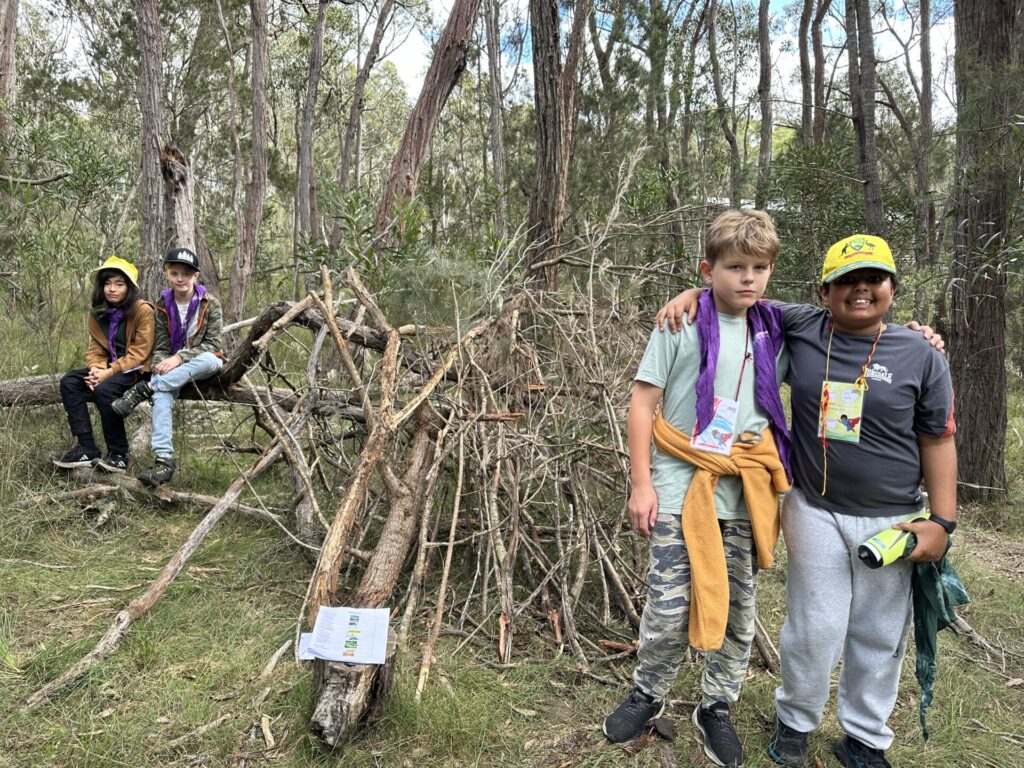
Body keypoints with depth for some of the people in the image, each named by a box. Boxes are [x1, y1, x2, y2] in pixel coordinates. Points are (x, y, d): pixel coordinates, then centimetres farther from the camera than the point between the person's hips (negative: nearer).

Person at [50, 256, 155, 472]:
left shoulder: (143, 310, -13)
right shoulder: (97, 313, 7)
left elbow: (139, 352, -15)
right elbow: (95, 349, 9)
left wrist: (110, 372, -22)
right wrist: (96, 369, -13)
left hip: (138, 369, -7)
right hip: (111, 367, 7)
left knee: (104, 389, -31)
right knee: (69, 382, -13)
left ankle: (118, 454, -16)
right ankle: (86, 449, -14)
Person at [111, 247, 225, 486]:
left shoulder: (210, 304, -3)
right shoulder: (162, 307, 6)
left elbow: (212, 345, -10)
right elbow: (161, 347, 5)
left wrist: (180, 357, -24)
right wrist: (162, 364, -19)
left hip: (204, 365, -2)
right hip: (173, 369, 2)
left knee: (208, 359, -39)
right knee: (161, 397, -31)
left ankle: (144, 389, -32)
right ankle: (164, 460, -39)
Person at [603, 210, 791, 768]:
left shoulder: (773, 331, 6)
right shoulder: (681, 324, -5)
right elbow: (642, 402, -5)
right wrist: (641, 485, -8)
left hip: (744, 497, 4)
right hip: (680, 491, -4)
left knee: (738, 608, 12)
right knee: (669, 607, 0)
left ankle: (717, 708, 33)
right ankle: (648, 695, 28)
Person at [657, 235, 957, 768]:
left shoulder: (921, 356, -2)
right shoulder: (801, 328, -1)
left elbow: (937, 441, 0)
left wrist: (942, 521, -3)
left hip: (891, 521, 1)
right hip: (815, 514, 0)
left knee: (879, 637, 12)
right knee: (815, 630, 5)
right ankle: (794, 723, 29)